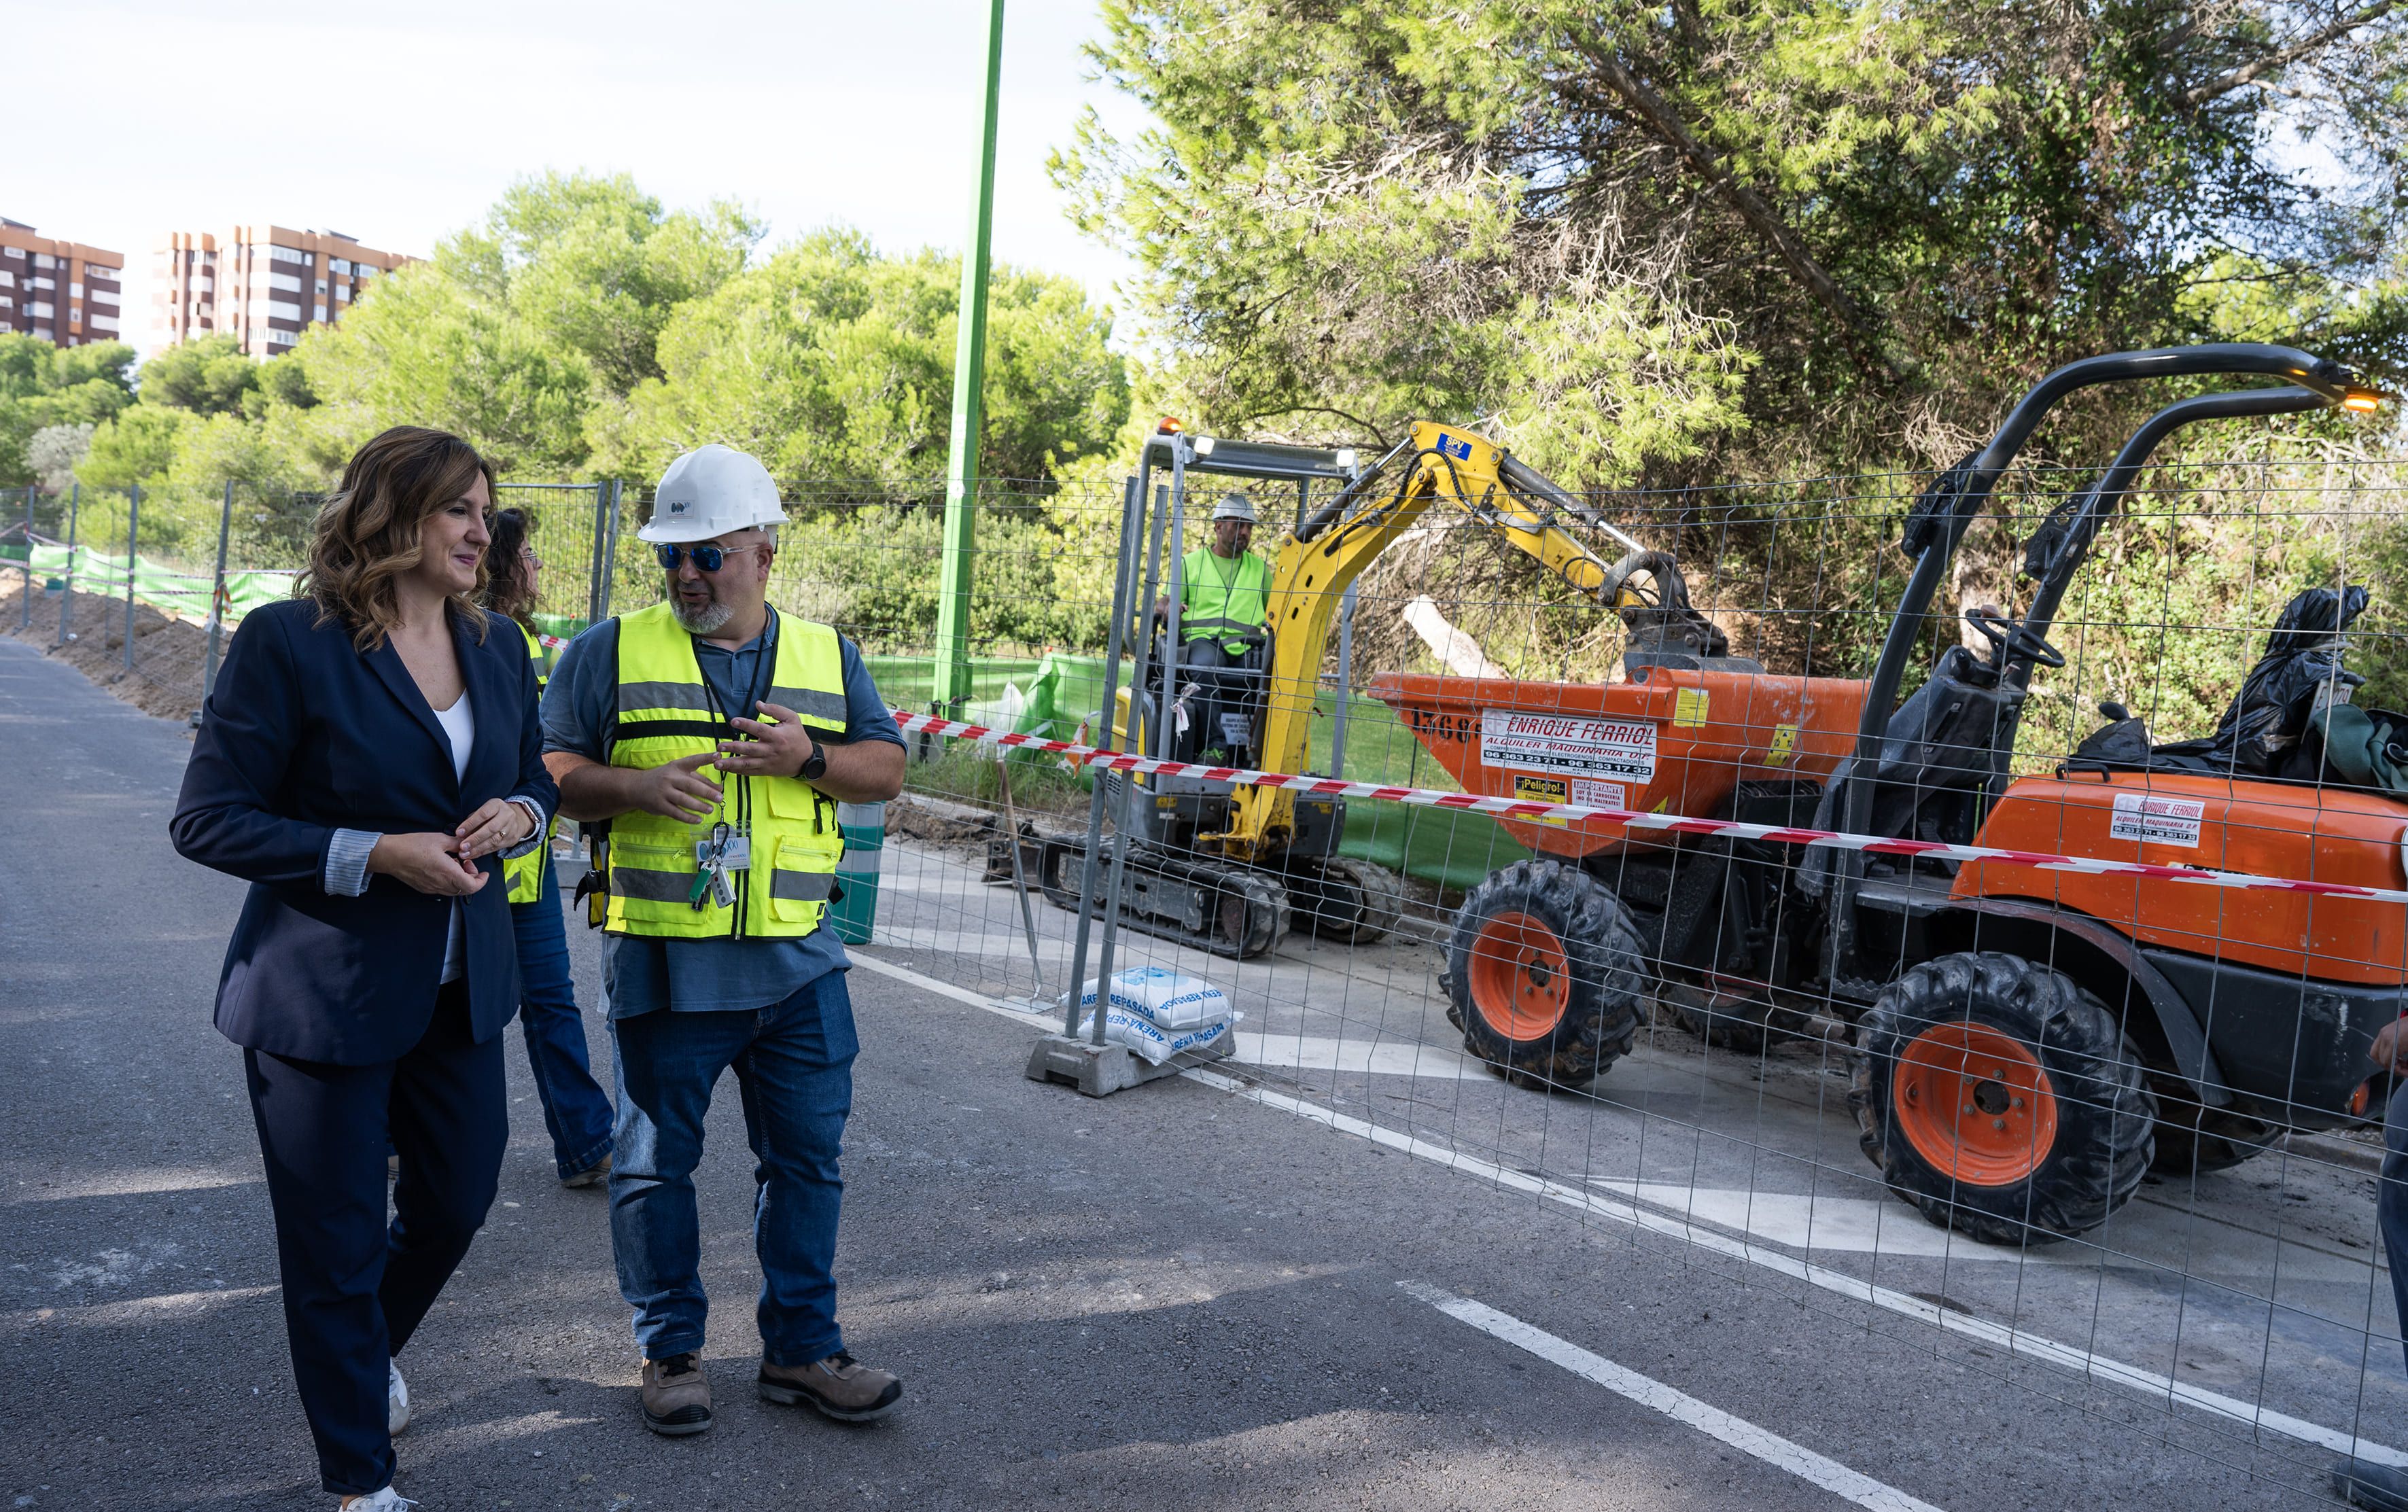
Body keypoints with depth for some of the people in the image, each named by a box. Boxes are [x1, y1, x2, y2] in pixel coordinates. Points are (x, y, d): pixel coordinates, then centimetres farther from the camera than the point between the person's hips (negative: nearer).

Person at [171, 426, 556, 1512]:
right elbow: (207, 819, -13)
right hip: (325, 994, -6)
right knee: (335, 1243, 9)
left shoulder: (496, 647, 4)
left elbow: (532, 778, 16)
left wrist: (518, 815, -8)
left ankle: (368, 1349, 51)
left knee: (456, 1204, 18)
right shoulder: (288, 641, -14)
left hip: (459, 987, 6)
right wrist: (375, 853, -23)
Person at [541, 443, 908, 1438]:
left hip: (797, 960, 2)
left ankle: (801, 1349, 24)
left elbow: (887, 768, 9)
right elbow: (549, 769, 0)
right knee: (657, 1160, 9)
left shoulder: (828, 657, 10)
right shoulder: (612, 651, 2)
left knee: (807, 1153, 9)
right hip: (662, 958, -2)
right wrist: (637, 787, -18)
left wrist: (807, 758, -10)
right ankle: (671, 1351, 26)